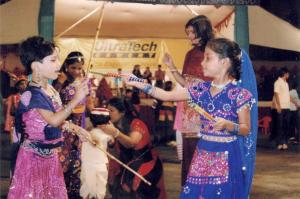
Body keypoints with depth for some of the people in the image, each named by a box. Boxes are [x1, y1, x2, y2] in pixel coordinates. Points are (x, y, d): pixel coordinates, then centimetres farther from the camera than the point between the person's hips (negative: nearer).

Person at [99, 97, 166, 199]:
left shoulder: (136, 124, -16)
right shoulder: (114, 126, 3)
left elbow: (131, 143, -34)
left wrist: (115, 133, -49)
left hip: (146, 163, -6)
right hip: (127, 165, 6)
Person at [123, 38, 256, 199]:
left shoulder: (238, 94, -10)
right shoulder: (201, 89, 5)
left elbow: (246, 129, -6)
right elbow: (167, 96, 6)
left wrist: (227, 125, -25)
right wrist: (137, 83, 2)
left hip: (227, 156, -5)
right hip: (203, 154, 5)